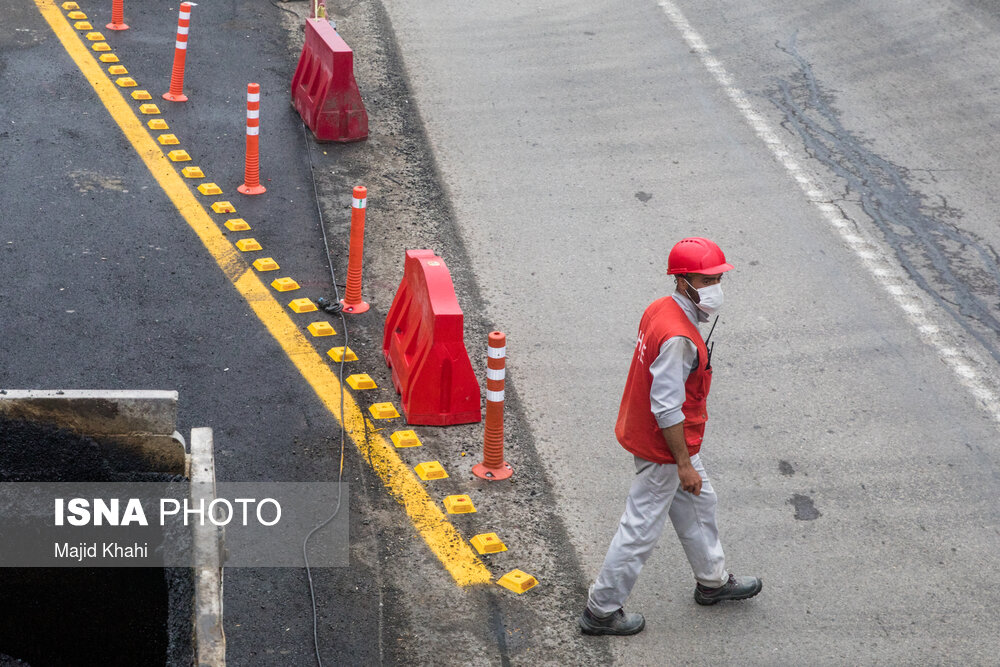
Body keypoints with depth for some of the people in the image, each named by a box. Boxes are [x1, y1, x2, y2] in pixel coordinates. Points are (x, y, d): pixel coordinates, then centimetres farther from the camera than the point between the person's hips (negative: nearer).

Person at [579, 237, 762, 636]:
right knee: (641, 528, 2)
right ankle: (602, 611, 15)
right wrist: (684, 464, -22)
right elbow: (667, 409, -29)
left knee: (698, 502, 26)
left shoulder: (659, 310, 1)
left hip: (645, 432, 10)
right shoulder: (678, 337, -30)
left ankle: (713, 581, 45)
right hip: (662, 448, -10)